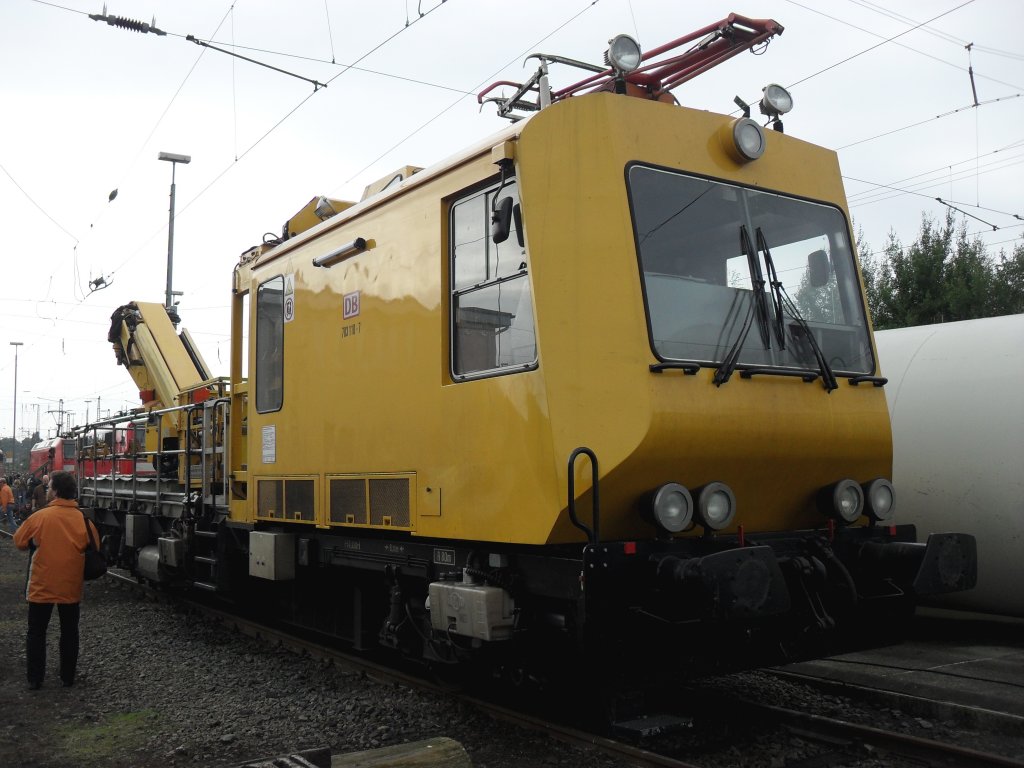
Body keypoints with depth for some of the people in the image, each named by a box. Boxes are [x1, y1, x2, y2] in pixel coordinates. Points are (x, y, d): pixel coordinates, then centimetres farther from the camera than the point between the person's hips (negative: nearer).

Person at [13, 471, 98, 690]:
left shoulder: (40, 517, -15)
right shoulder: (84, 519, -7)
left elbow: (19, 541, -1)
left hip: (42, 586, -2)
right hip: (71, 586, 2)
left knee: (36, 633, 13)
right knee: (69, 632, 15)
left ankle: (34, 680, 17)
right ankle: (68, 677, 22)